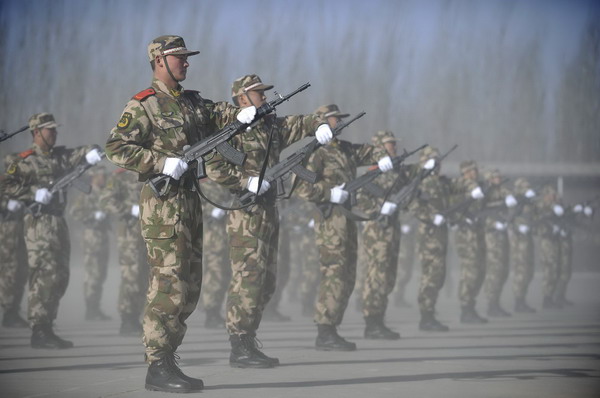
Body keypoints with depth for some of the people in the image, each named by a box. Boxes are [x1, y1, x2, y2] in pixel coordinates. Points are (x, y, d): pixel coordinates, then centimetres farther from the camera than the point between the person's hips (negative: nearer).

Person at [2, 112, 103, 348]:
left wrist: (89, 153, -24)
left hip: (59, 222, 8)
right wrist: (34, 194, -19)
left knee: (60, 277, 9)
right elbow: (8, 186, -10)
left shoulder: (60, 156, 15)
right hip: (40, 223, -8)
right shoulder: (27, 161, -4)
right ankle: (39, 331, -12)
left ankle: (46, 328, 16)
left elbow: (74, 156, -3)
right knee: (45, 276, -12)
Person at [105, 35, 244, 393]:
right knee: (168, 283, -12)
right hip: (163, 203, -9)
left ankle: (168, 359, 15)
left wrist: (240, 116, -9)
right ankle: (158, 368, -10)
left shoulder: (193, 102, 17)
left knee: (190, 287, 9)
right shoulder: (143, 105, -6)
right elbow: (116, 148, -12)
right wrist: (162, 163, -19)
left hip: (190, 199, 9)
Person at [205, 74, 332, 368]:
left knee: (265, 282, 11)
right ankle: (239, 349, -11)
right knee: (247, 278, -12)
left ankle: (249, 344, 17)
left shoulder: (271, 126, 16)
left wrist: (319, 126, -3)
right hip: (246, 214, -9)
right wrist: (247, 182, -20)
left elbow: (297, 124, 18)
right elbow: (214, 167, -17)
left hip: (268, 210, 9)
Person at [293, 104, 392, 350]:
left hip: (347, 221, 10)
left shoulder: (346, 149, 16)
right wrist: (330, 194, -20)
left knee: (346, 279, 11)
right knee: (333, 276, -12)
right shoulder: (317, 152, -9)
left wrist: (382, 157, 8)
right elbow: (300, 186, -16)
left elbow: (367, 151, 30)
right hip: (331, 221, -9)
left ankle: (331, 332, 15)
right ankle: (325, 334, -11)